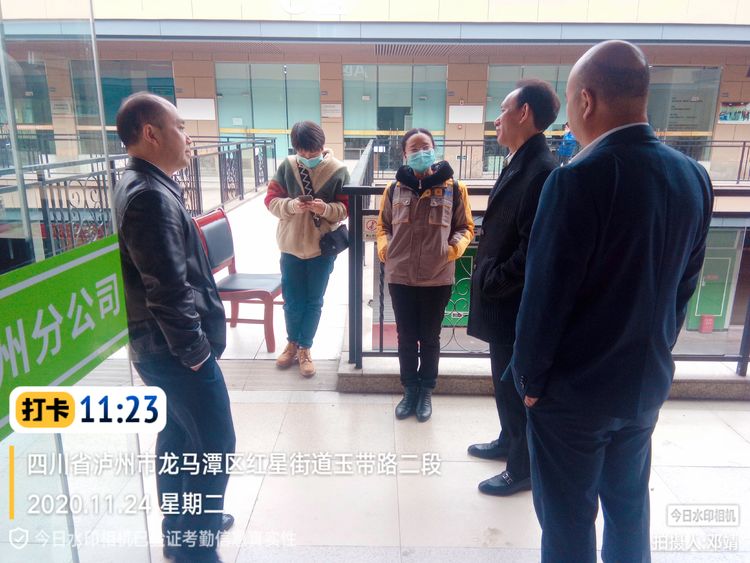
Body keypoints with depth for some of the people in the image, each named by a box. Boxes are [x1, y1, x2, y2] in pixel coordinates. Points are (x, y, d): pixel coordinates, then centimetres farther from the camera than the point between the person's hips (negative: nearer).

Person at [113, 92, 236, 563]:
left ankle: (182, 525, 41)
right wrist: (194, 348, -17)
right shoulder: (152, 195, -23)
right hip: (175, 349, -10)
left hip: (160, 345, 10)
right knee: (214, 446, 2)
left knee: (178, 433, 22)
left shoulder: (143, 186, 11)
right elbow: (169, 288, -28)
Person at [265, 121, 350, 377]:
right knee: (292, 301, 12)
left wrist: (326, 209, -26)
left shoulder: (338, 170, -9)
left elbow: (346, 207, -6)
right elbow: (271, 200, -3)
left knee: (313, 302, 11)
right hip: (291, 245, 1)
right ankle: (292, 342, 36)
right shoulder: (287, 166, -6)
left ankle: (304, 349, 28)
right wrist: (291, 205, -23)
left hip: (323, 247, -1)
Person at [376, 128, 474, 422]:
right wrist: (384, 247, -3)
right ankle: (410, 390, 33)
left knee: (430, 338, 14)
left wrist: (453, 248, -12)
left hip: (437, 278, -1)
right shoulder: (395, 188, 0)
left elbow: (465, 227, 5)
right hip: (400, 277, 2)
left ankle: (426, 392, 33)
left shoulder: (453, 188, -5)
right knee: (406, 337, 13)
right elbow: (382, 225, 14)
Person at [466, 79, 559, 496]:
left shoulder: (542, 170, -22)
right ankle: (510, 442, 44)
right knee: (506, 382, 24)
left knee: (517, 388, 8)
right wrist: (489, 282, 9)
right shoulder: (521, 164, 9)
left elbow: (535, 249, -26)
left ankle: (523, 469, 27)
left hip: (516, 304, -9)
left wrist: (493, 284, -16)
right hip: (503, 299, 9)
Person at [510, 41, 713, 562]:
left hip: (574, 386, -6)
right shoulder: (694, 177, -1)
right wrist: (651, 353, 18)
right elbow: (685, 286, 7)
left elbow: (546, 295, -20)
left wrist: (531, 378, -6)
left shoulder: (579, 179, -23)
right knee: (629, 507, 25)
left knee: (568, 521, 13)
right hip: (647, 381, 7)